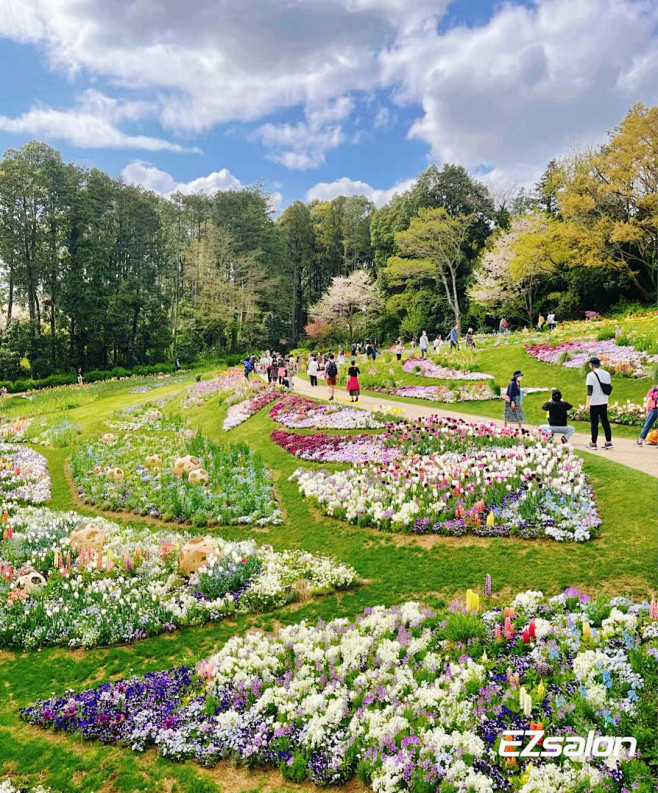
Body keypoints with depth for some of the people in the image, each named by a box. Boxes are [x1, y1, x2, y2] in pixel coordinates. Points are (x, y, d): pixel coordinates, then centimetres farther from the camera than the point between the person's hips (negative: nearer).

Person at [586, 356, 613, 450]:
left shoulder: (591, 375, -12)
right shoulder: (607, 374, 7)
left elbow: (590, 390, -16)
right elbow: (608, 388, 13)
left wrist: (588, 403, -16)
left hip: (594, 403, -6)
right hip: (604, 402, 6)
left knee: (594, 422, 0)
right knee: (605, 421, 11)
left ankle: (593, 443, 4)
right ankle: (608, 442, 10)